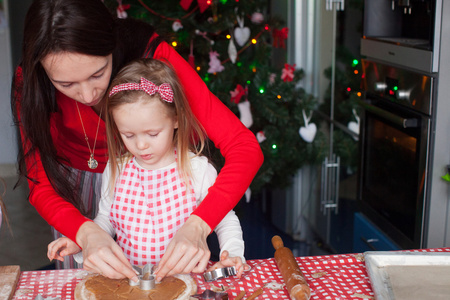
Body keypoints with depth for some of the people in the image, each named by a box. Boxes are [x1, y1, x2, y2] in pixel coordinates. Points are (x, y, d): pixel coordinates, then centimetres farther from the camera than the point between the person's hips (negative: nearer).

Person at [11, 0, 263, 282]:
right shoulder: (29, 83, -28)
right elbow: (41, 184, -25)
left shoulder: (153, 55, -34)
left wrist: (197, 226, -51)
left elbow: (245, 146, -37)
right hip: (75, 187, 1)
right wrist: (87, 233, -46)